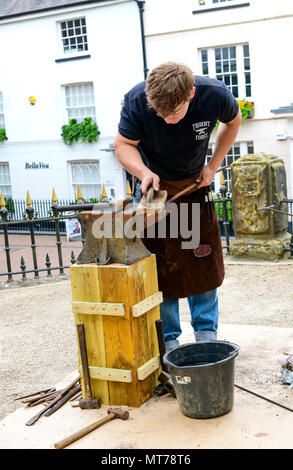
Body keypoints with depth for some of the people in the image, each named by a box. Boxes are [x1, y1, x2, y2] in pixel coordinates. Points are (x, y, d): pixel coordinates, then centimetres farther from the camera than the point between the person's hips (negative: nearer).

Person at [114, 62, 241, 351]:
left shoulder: (215, 94, -24)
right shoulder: (137, 100, -28)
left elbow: (233, 121, 0)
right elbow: (123, 144, -13)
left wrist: (213, 166, -6)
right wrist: (144, 173, -33)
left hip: (194, 185, 2)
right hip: (154, 186, -1)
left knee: (204, 259, 3)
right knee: (160, 264, -4)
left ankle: (206, 332, 17)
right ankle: (168, 338, 9)